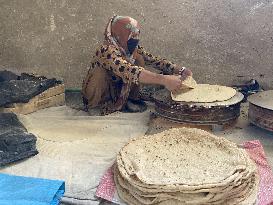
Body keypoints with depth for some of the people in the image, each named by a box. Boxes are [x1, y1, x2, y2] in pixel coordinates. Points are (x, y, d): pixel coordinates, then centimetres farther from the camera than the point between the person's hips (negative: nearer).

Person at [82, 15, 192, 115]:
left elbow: (155, 60, -9)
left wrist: (180, 70, -25)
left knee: (138, 59, -9)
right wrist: (163, 80, -56)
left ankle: (132, 99, 0)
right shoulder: (107, 50, -32)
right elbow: (127, 71, -48)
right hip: (98, 99, -7)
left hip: (119, 94, 7)